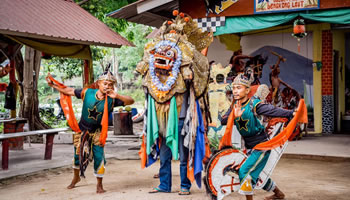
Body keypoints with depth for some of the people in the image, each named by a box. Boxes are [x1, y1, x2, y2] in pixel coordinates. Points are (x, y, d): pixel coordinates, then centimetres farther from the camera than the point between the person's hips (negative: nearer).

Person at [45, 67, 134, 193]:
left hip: (97, 131, -1)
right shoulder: (87, 93, -20)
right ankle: (76, 177, 43)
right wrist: (52, 85, -5)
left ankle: (99, 185, 13)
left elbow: (131, 101, -28)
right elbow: (69, 91, -7)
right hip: (82, 128, 1)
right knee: (77, 154, 14)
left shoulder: (112, 100, -20)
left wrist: (117, 96, -43)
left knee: (99, 156, -7)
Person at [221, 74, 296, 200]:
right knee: (255, 175, 21)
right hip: (249, 147, 8)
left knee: (245, 172, -17)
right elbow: (223, 121, -11)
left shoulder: (254, 104, -19)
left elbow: (272, 110, -33)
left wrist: (291, 113, -48)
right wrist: (235, 116, -31)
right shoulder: (235, 106, 1)